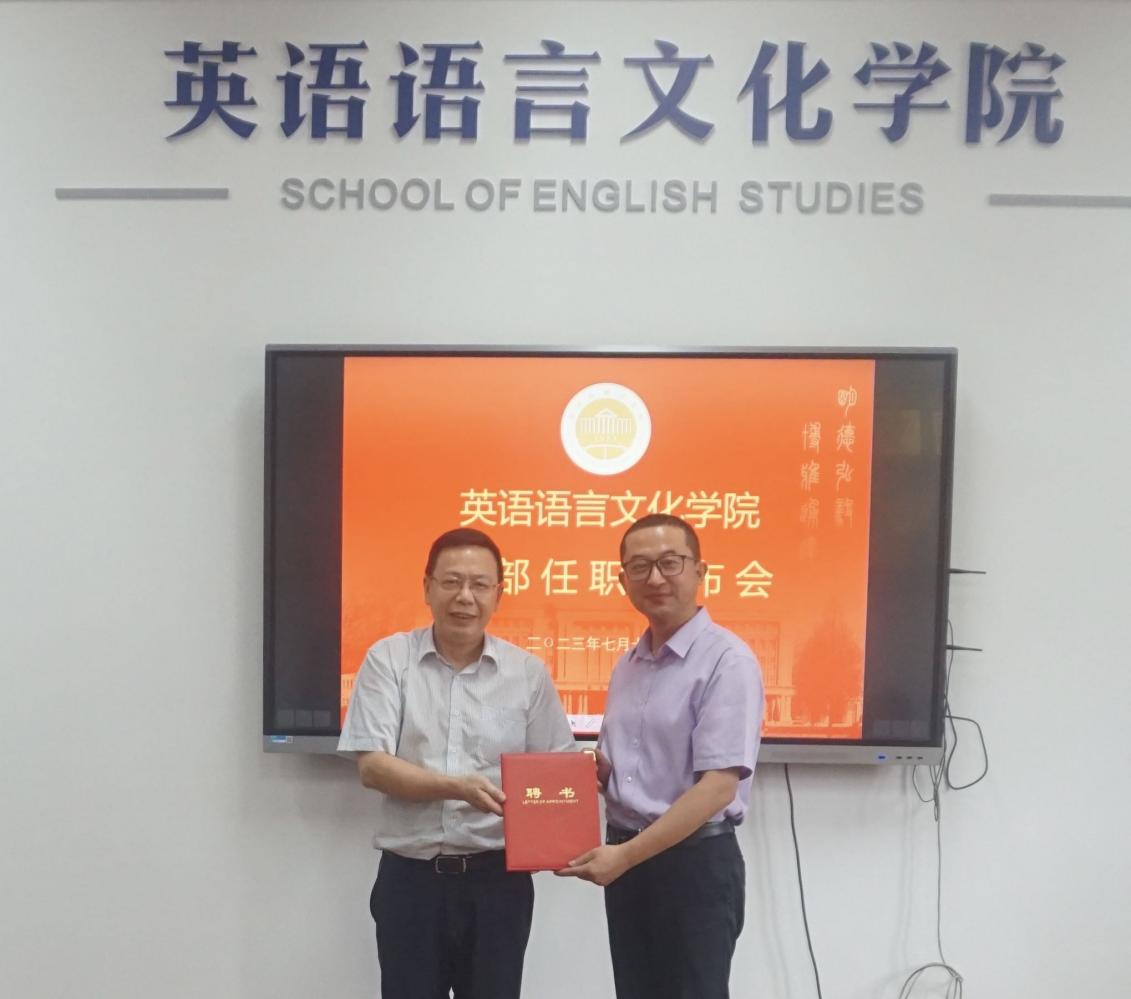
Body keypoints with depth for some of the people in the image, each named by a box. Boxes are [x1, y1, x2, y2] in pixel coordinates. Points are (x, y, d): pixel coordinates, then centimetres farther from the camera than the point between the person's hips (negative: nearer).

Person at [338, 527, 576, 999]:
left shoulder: (528, 672, 0)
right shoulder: (388, 659, -3)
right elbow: (372, 766, -9)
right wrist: (457, 788, -22)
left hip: (498, 877, 1)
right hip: (410, 876, -1)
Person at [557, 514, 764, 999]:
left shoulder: (727, 660, -15)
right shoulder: (627, 664, 9)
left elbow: (718, 786, -20)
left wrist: (626, 854, -20)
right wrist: (587, 768, -3)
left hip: (695, 862, -7)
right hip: (625, 858, 7)